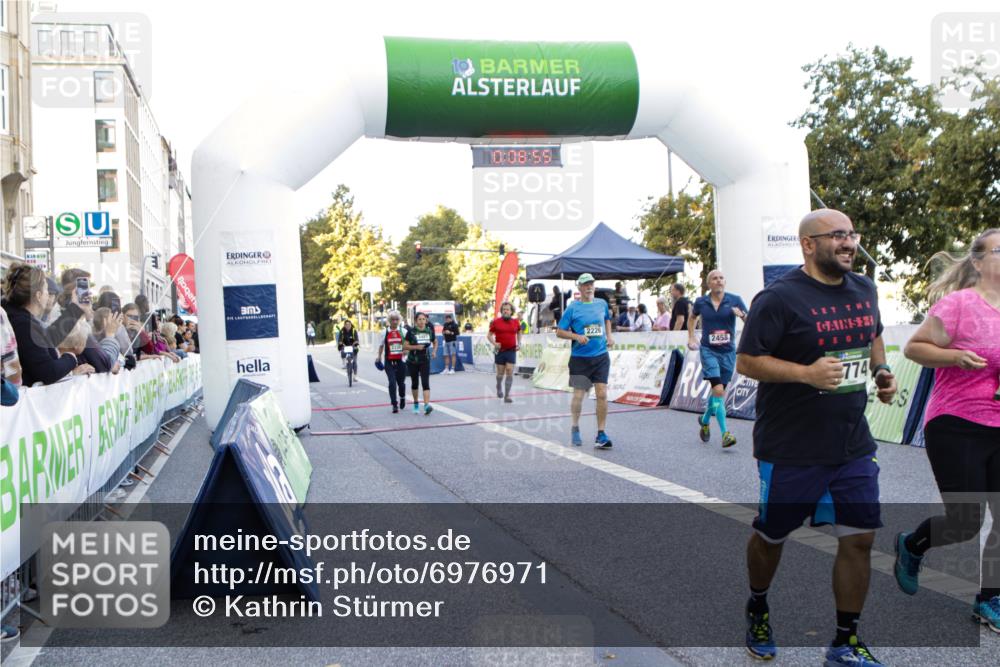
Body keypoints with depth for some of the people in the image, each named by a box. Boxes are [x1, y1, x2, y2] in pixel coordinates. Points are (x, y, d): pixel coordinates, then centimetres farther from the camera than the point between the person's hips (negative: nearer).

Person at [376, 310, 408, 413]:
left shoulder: (403, 331, 1)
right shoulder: (385, 332, 2)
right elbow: (381, 346, 13)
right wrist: (379, 358, 13)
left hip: (401, 361, 1)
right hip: (389, 362, -1)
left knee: (401, 382, 11)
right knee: (392, 382, -11)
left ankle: (402, 398, 41)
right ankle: (394, 405, -5)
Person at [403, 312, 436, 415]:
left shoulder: (429, 330, 0)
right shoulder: (411, 331, -8)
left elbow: (435, 342, 17)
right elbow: (405, 346, -9)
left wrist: (434, 351, -1)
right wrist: (416, 347, -23)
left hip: (425, 361, 0)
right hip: (412, 361, 0)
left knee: (425, 383, -14)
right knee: (414, 383, 14)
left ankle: (427, 405, -24)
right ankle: (416, 404, 33)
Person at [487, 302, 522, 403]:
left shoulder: (516, 322, 3)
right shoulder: (496, 321, -3)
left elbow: (519, 333, 21)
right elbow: (489, 335, 2)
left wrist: (519, 343, 7)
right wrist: (494, 343, -15)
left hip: (511, 350, 1)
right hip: (500, 350, -1)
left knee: (510, 372, -8)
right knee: (500, 372, 9)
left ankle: (507, 396, -6)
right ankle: (499, 388, 40)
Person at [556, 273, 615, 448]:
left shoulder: (602, 304, 7)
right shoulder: (573, 308, -3)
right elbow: (560, 331, -1)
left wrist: (609, 336, 12)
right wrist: (577, 336, -16)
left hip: (601, 357, 2)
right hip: (580, 359, -2)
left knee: (602, 394, -7)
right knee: (578, 396, 4)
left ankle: (601, 434, 1)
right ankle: (575, 429, 28)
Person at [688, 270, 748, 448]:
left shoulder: (735, 300, -3)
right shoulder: (701, 302, 0)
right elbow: (692, 317, 21)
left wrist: (742, 315, -24)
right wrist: (691, 338, 15)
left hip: (728, 351, 2)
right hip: (708, 350, -2)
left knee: (719, 391, 13)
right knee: (718, 389, -17)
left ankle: (705, 420, 40)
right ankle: (725, 433, -16)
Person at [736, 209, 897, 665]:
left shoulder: (864, 289, 7)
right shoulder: (780, 298, -15)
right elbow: (746, 361, -15)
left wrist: (881, 370, 5)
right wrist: (806, 373, -27)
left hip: (853, 445, 6)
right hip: (791, 449, -5)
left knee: (859, 538, 3)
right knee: (771, 535, 12)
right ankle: (758, 608, 41)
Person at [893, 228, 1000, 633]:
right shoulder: (959, 303, -12)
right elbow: (913, 348, -10)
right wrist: (956, 357, -24)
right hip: (956, 428, -6)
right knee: (965, 524, -2)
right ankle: (910, 546, 30)